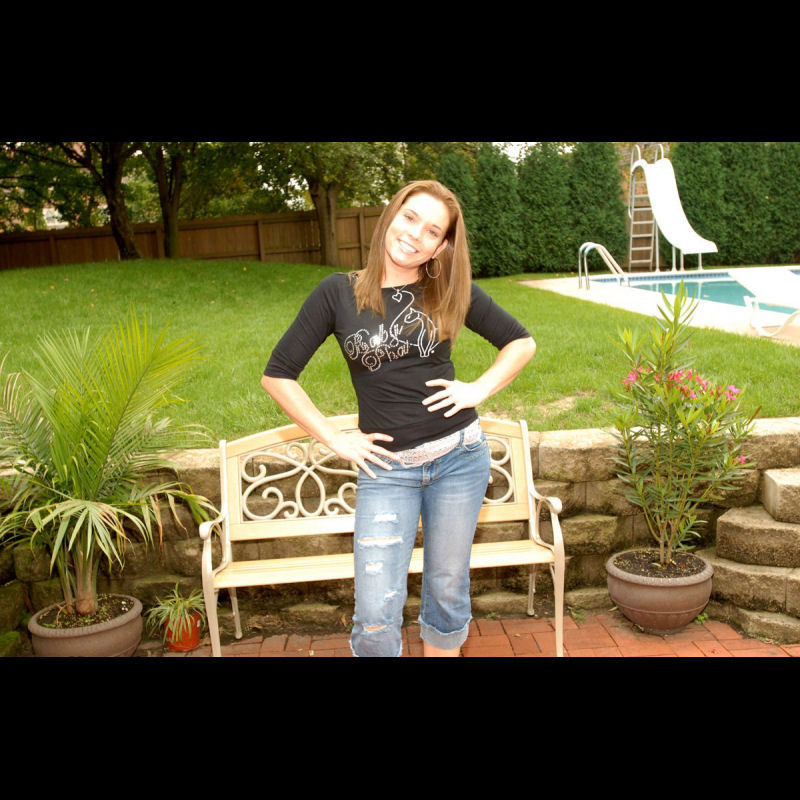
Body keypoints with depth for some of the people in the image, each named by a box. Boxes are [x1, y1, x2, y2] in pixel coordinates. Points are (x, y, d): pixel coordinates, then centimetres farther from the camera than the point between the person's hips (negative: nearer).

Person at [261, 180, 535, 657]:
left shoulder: (452, 292, 1)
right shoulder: (339, 293, -1)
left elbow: (521, 342, 12)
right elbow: (278, 375, 1)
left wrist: (479, 390, -2)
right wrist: (334, 439, -3)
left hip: (459, 456, 1)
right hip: (387, 467, -1)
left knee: (447, 589, 14)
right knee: (376, 616, -3)